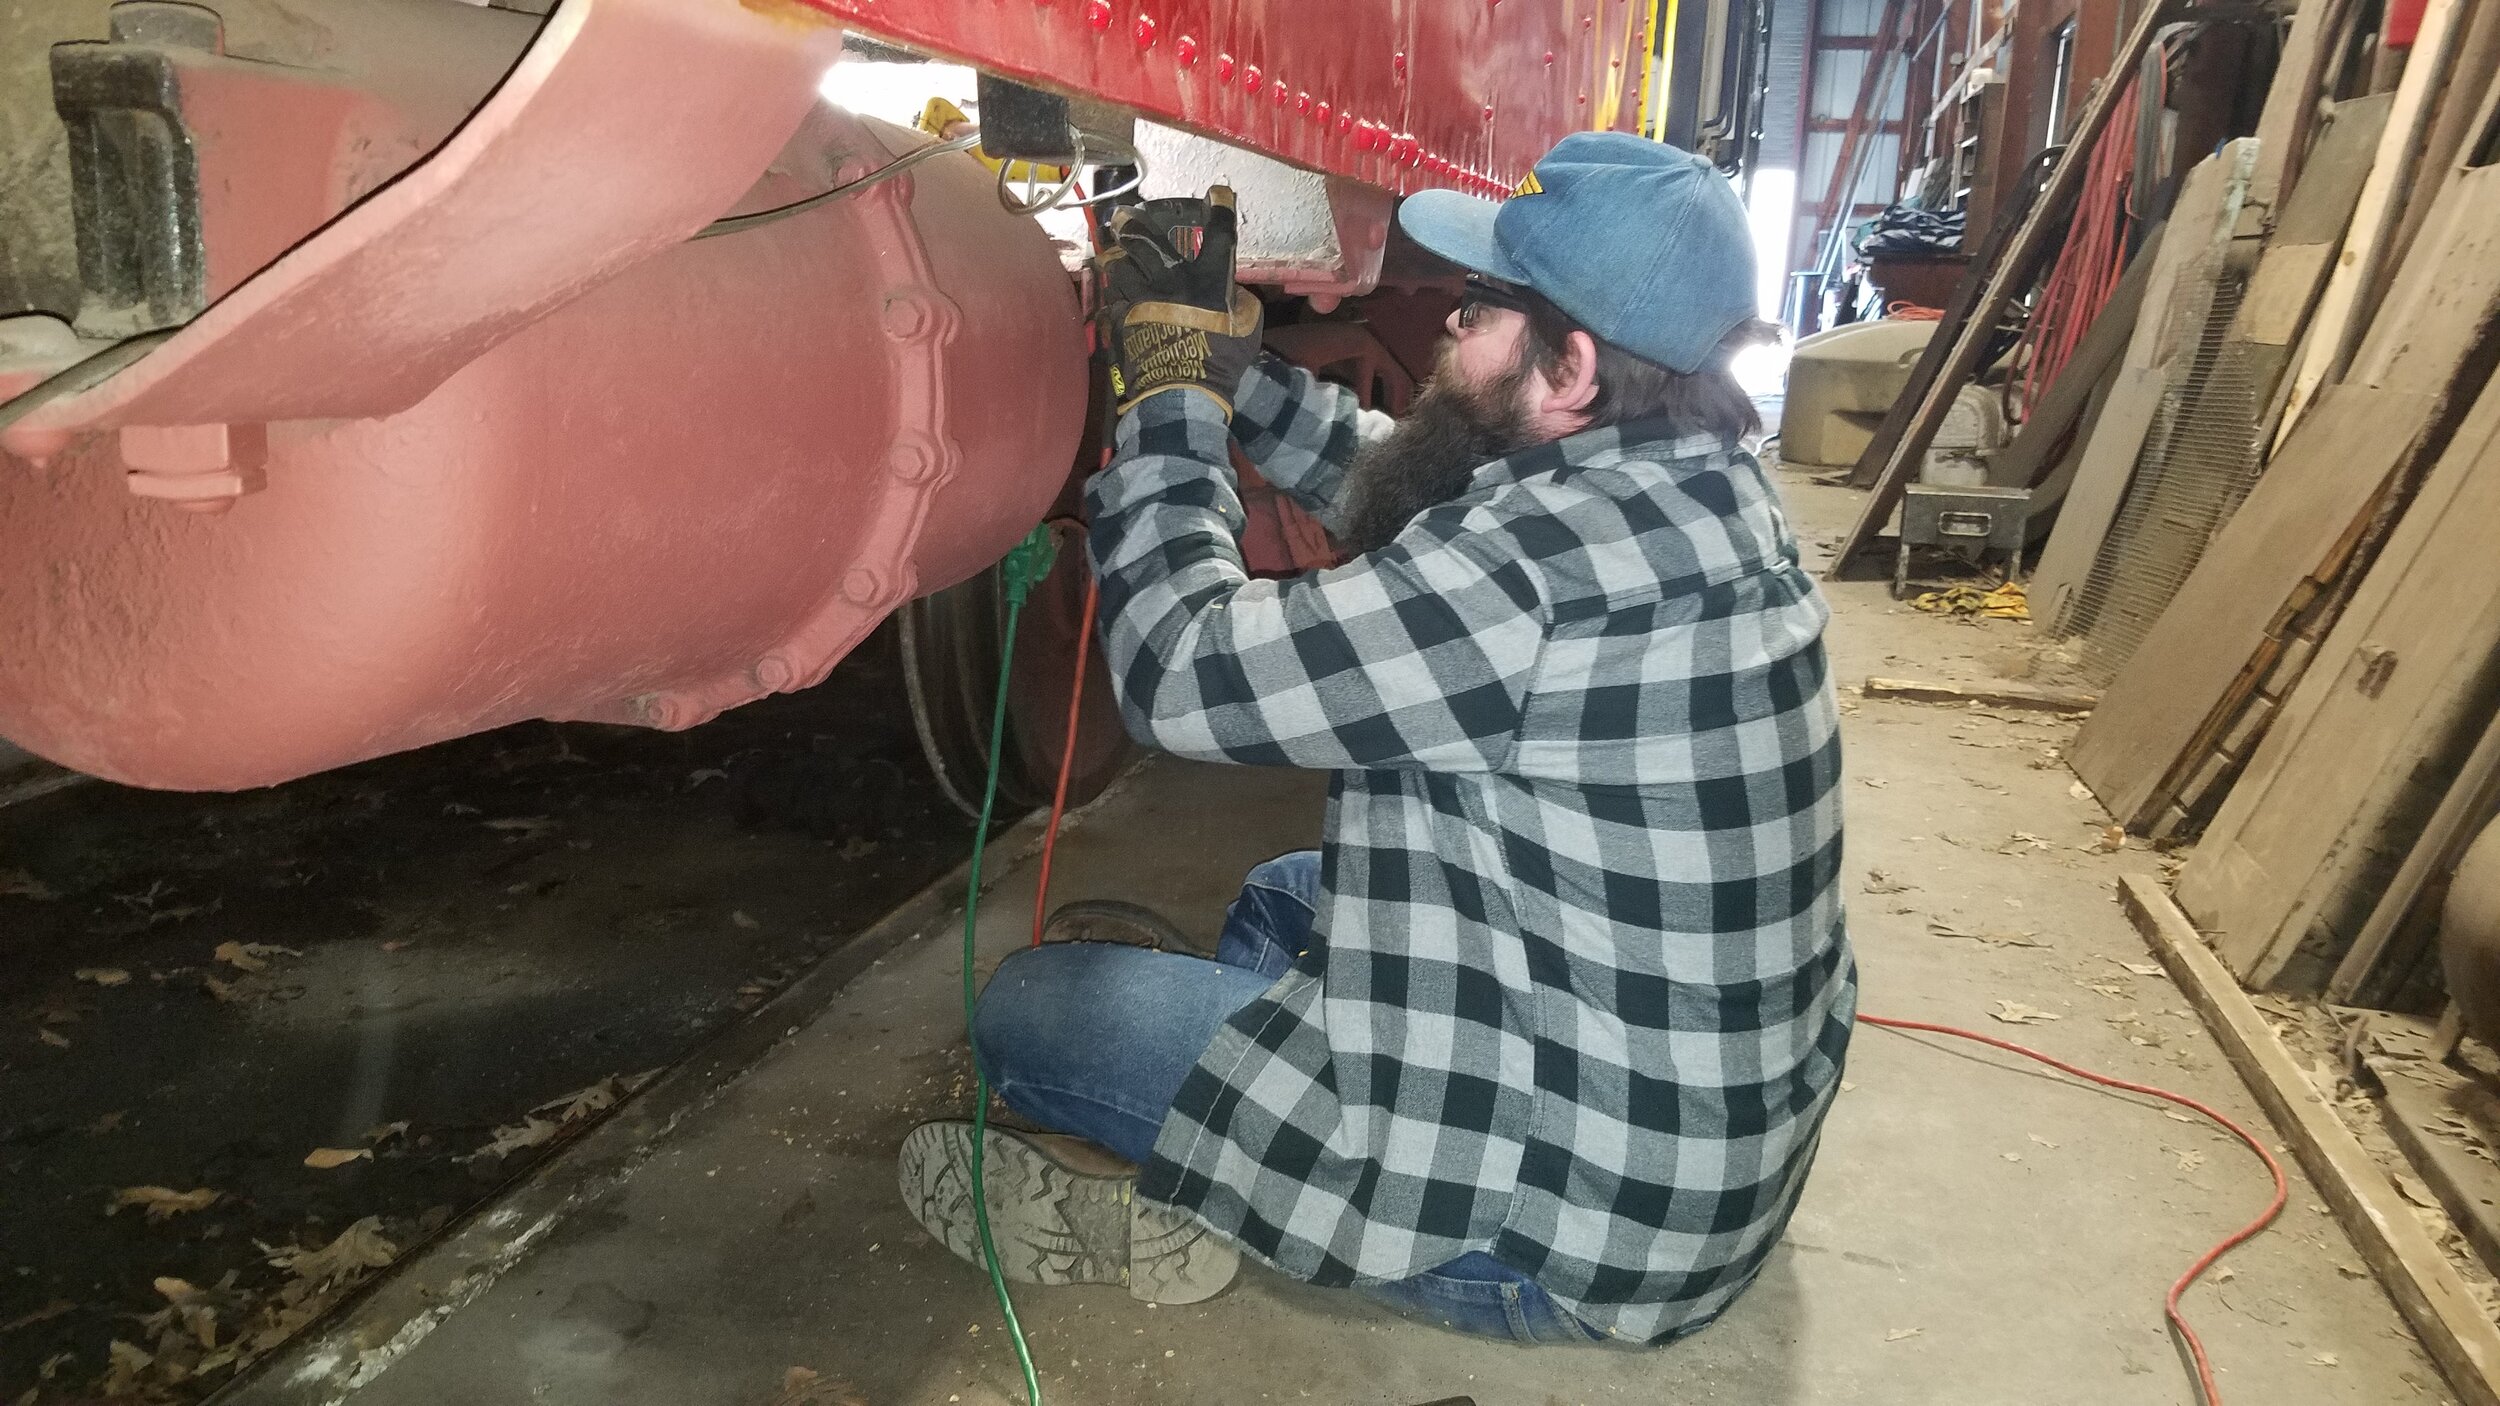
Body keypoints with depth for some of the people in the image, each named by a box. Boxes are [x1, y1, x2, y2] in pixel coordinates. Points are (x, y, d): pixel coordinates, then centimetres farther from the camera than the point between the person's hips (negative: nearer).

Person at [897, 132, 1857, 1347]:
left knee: (1029, 1008, -3)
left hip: (1575, 1225, -9)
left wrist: (1171, 392, -10)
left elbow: (1187, 676, -22)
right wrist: (1228, 362, 5)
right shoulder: (1703, 487, -2)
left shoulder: (1549, 555, -30)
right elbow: (1405, 498, 12)